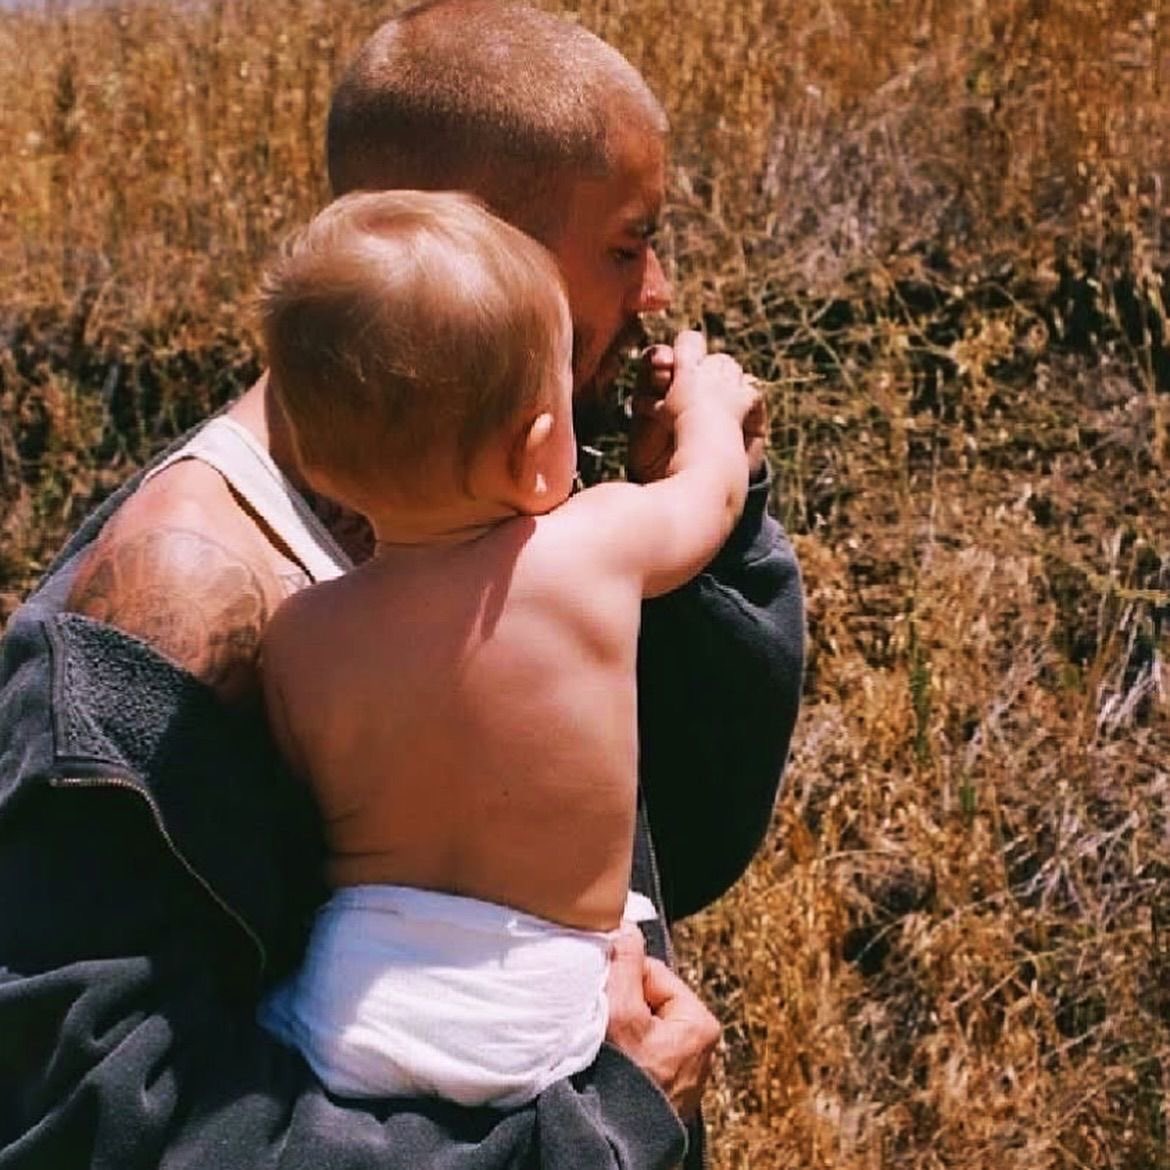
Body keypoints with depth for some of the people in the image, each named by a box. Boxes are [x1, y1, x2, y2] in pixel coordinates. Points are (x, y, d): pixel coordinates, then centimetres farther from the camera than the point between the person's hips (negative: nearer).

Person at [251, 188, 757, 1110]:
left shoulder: (296, 638, -9)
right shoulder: (600, 547, -10)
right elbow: (716, 486, 13)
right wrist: (708, 400, 34)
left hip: (346, 1020, 1)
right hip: (539, 1026, -1)